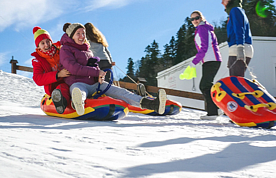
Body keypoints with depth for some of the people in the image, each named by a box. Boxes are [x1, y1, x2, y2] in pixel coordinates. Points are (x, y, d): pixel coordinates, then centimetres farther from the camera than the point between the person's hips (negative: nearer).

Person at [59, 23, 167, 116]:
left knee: (118, 91, -18)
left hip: (94, 84, 6)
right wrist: (96, 72, -11)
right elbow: (73, 68, -11)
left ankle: (148, 104, -39)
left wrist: (100, 77, -2)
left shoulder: (87, 51, 27)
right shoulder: (65, 50, 5)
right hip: (78, 83, -6)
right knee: (79, 91, -43)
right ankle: (78, 103, -82)